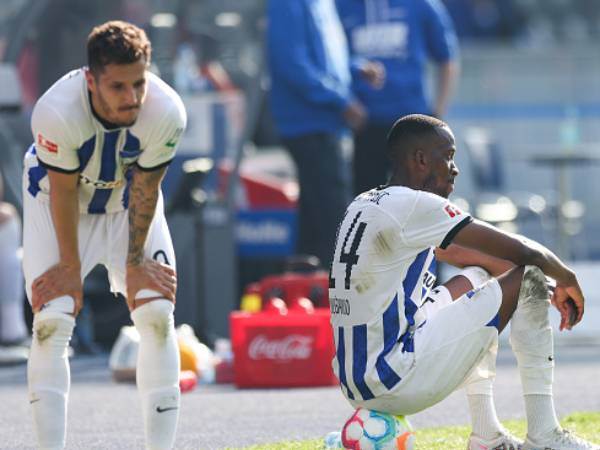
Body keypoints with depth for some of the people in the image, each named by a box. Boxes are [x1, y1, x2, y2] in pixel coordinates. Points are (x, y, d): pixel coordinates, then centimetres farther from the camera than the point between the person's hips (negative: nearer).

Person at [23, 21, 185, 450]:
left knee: (158, 315, -9)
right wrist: (70, 266, -13)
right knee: (52, 322, -13)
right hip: (61, 202, -2)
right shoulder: (57, 112, -38)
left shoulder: (166, 112, -32)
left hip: (128, 202, 2)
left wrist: (135, 261, -9)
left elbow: (144, 188, -17)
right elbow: (63, 192, -23)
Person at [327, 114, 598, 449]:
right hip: (396, 381, -10)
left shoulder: (367, 205, 16)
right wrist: (566, 278, 10)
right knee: (528, 279, -2)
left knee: (476, 276, 31)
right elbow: (522, 252, -11)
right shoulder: (413, 206, -14)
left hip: (355, 380, 10)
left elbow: (457, 253, 28)